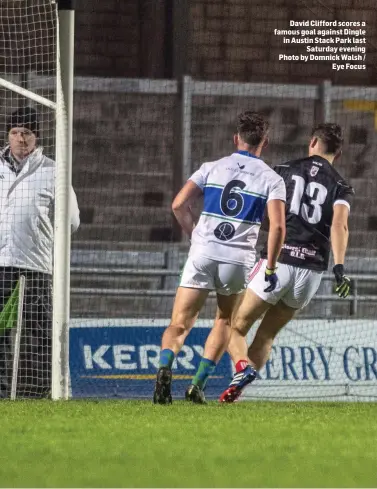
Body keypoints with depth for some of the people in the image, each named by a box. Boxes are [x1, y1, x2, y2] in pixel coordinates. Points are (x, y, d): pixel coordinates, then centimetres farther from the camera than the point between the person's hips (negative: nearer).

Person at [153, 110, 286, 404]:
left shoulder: (212, 168, 9)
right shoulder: (272, 179, 4)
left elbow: (179, 205, 1)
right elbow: (278, 226, -9)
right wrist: (270, 268, 0)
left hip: (203, 253, 0)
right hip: (239, 259, 0)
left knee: (180, 325, 3)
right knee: (225, 321, 23)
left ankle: (165, 366, -28)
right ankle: (199, 384, 10)